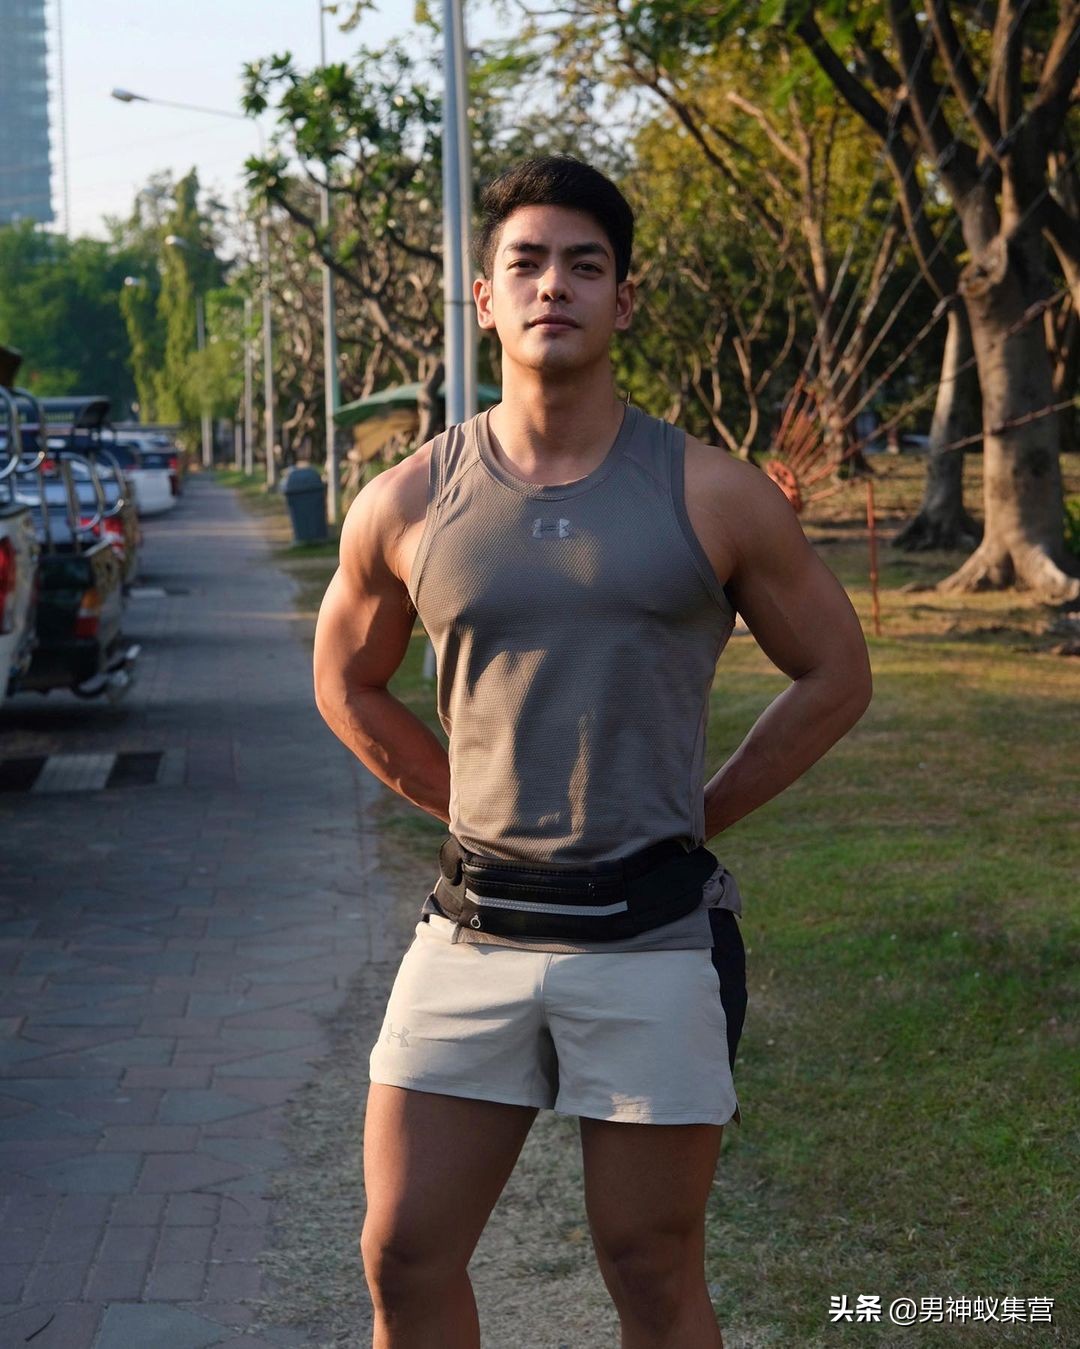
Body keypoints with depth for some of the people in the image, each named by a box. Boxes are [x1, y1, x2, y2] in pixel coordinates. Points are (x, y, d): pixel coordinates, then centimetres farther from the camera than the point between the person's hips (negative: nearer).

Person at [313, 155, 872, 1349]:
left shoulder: (714, 498, -3)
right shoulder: (406, 507, 2)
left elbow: (835, 676, 7)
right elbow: (348, 685, 18)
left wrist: (694, 819, 4)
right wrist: (475, 810, 11)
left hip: (651, 935, -2)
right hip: (474, 932, 2)